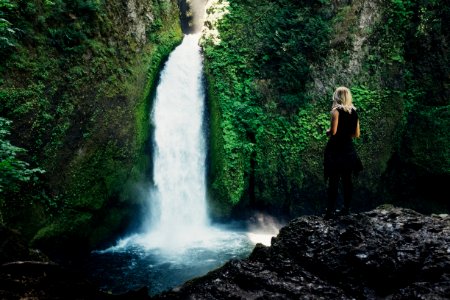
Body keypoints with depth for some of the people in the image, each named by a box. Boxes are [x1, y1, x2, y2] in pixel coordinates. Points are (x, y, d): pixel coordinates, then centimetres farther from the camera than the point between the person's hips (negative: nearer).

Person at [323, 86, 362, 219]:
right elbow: (356, 134, 9)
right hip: (349, 149, 5)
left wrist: (327, 132, 4)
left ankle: (330, 210, -3)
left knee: (333, 180, -4)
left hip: (336, 149, -5)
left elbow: (333, 131, -17)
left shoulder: (336, 110, -9)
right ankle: (346, 208, 18)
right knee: (347, 180, 11)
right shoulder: (354, 112, 7)